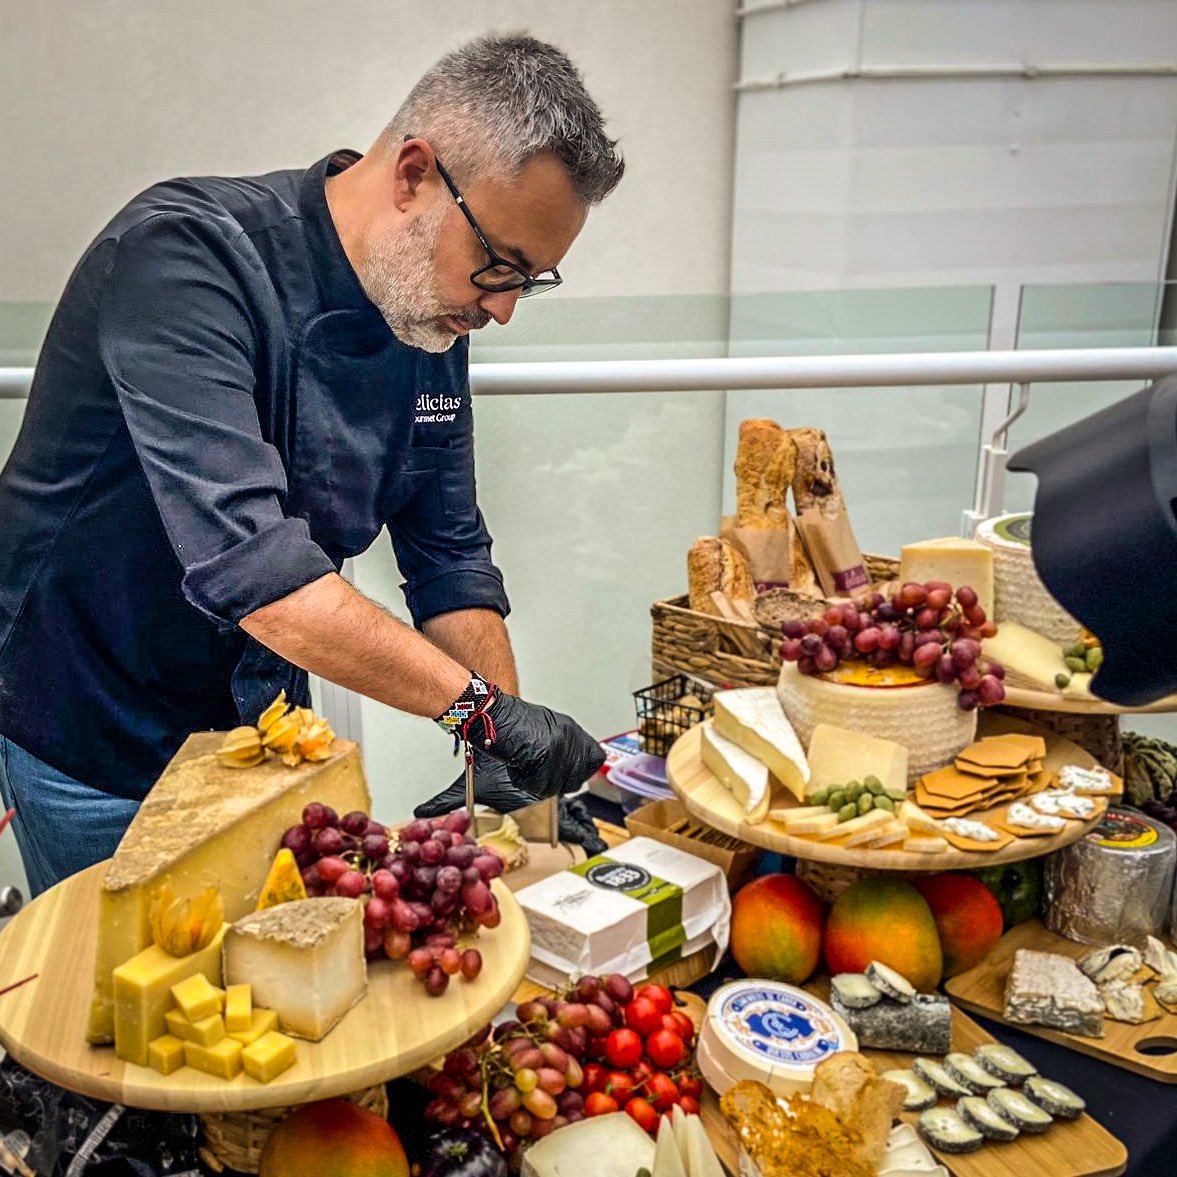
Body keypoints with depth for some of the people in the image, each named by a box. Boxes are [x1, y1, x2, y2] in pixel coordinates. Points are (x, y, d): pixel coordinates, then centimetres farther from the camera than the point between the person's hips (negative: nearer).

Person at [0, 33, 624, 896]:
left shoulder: (435, 323, -4)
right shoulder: (187, 255, -26)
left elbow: (450, 557, 1)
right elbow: (244, 559, -35)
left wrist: (513, 764, -8)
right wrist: (483, 705, -34)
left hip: (258, 728, 6)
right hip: (96, 749, -6)